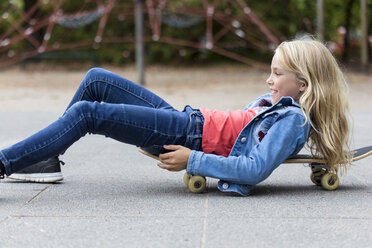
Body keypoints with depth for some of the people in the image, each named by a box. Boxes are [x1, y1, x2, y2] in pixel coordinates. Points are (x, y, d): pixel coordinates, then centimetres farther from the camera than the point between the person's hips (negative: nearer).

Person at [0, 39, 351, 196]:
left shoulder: (291, 120, -12)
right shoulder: (273, 103, 15)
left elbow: (255, 169, -25)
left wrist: (193, 161, -24)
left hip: (188, 134, -10)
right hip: (184, 118, 10)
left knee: (87, 113, -20)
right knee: (97, 79, 8)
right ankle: (48, 155, 18)